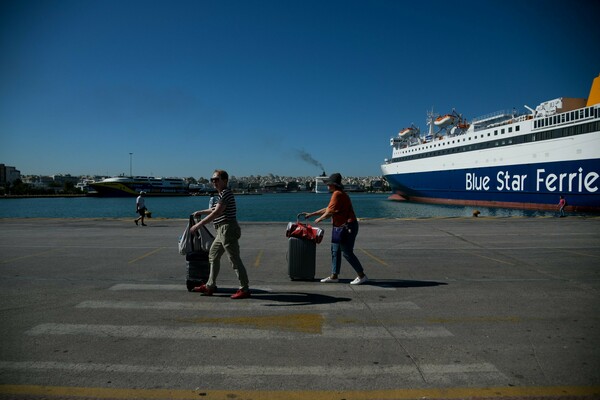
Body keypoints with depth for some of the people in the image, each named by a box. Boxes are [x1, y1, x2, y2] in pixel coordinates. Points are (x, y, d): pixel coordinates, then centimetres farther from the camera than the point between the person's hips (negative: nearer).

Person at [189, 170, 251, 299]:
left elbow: (216, 213, -22)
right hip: (222, 231, 11)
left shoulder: (226, 193, -14)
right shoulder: (222, 194, 18)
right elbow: (216, 209, 35)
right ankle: (210, 286, 26)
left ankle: (244, 289, -3)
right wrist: (201, 212, 40)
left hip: (228, 229, -11)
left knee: (235, 259, -8)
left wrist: (199, 224, -20)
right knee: (213, 255, 17)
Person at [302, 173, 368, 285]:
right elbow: (328, 209, 22)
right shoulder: (339, 194, 17)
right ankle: (334, 276, 18)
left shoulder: (337, 194, -16)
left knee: (347, 252, -6)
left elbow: (330, 212, -19)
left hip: (348, 227, -11)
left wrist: (319, 219, -1)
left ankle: (362, 276, 3)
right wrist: (311, 214, 24)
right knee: (335, 250, 12)